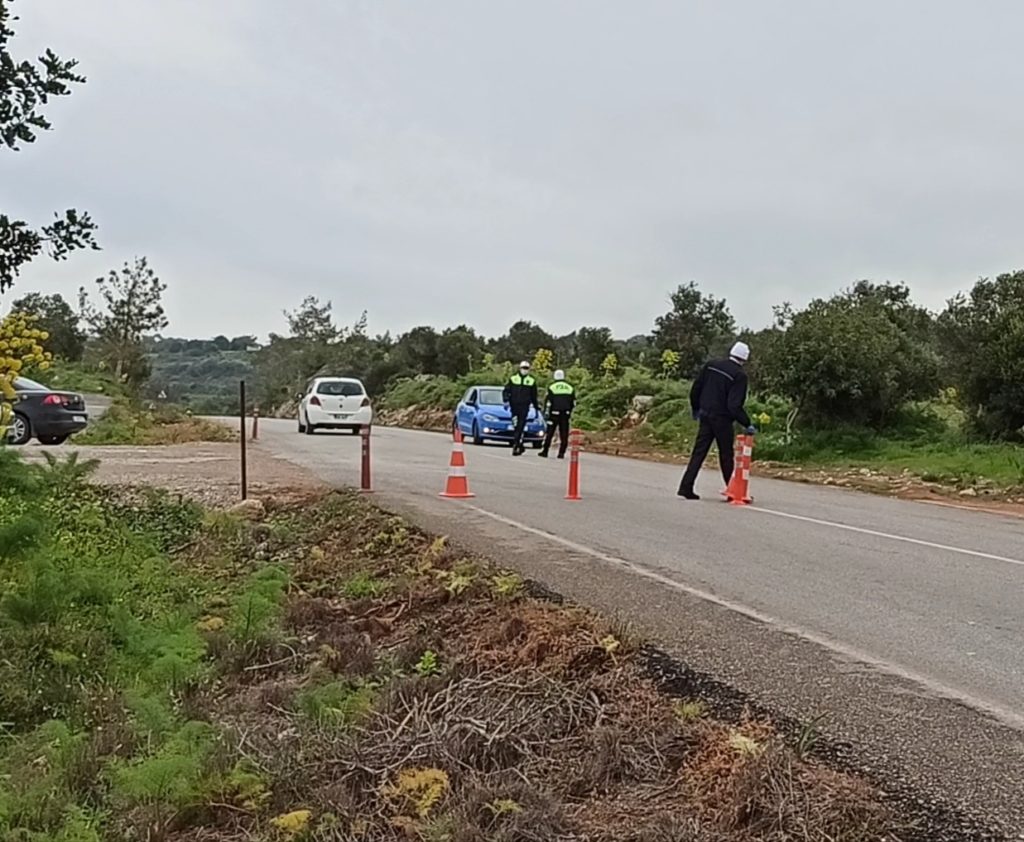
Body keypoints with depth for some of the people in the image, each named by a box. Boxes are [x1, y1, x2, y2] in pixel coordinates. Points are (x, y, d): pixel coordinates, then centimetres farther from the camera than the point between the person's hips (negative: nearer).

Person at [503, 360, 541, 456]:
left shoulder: (532, 380, 11)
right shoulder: (513, 378, 8)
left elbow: (534, 396, 17)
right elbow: (506, 390, 8)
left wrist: (537, 408, 19)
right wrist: (506, 400, -8)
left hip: (524, 407, -1)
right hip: (514, 405, 1)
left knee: (520, 426, -10)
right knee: (516, 426, 1)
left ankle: (516, 445, -11)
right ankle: (520, 446, 12)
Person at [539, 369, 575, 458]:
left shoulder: (552, 387, -2)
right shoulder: (570, 387, 9)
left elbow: (548, 401, -5)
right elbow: (573, 402, 13)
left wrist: (546, 412, 1)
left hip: (554, 414, -2)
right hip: (566, 414, 2)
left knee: (550, 433, 4)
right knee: (564, 434, 4)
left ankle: (545, 451, 5)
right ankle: (561, 453, 0)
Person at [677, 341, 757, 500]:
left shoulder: (711, 365, 4)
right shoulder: (739, 375, -14)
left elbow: (695, 389, 9)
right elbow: (735, 405, -19)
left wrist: (696, 408, 22)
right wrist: (747, 424, -12)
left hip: (705, 415, 5)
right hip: (722, 419, -5)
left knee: (699, 452, 6)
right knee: (726, 455, 7)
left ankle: (686, 486, 0)